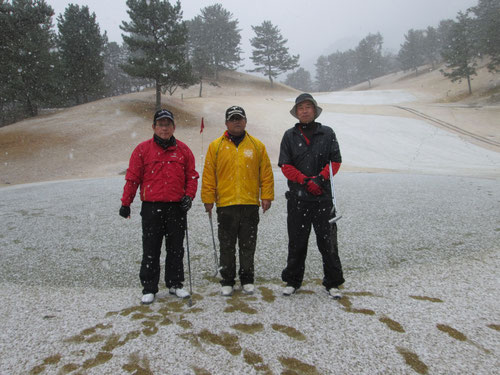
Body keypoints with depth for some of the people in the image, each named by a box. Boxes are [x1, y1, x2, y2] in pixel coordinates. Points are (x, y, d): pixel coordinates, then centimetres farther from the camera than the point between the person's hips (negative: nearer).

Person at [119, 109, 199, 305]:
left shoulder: (183, 150, 7)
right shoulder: (143, 149, 2)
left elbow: (192, 176, 10)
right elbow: (132, 177, 3)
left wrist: (189, 195, -5)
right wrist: (126, 203, 3)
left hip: (176, 207, 2)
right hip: (151, 207, -1)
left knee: (176, 249, 10)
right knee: (150, 250, 5)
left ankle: (175, 284, 24)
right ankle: (149, 288, 17)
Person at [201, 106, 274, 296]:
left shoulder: (257, 145, 7)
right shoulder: (216, 146, 5)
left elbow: (266, 173, 8)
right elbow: (208, 175, 4)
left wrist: (266, 196, 2)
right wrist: (208, 199, -1)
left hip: (250, 204, 1)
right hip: (225, 204, 0)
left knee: (248, 246, 10)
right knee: (227, 246, 8)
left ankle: (247, 280, 24)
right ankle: (227, 281, 21)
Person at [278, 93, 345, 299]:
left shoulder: (327, 133, 7)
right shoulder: (290, 136, 7)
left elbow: (335, 161, 2)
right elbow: (285, 166, -1)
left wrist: (320, 178, -14)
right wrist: (306, 181, -13)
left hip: (323, 196, 0)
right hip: (297, 197, 1)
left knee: (328, 241, 4)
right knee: (297, 242, 9)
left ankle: (333, 282, 18)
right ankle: (293, 280, 24)